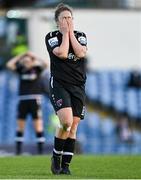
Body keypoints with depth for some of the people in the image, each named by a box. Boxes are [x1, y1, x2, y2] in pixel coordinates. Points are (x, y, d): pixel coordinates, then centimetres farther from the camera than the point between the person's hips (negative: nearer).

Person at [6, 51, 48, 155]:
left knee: (38, 125, -7)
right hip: (23, 100, 3)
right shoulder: (21, 70, 10)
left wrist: (33, 56, -8)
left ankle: (41, 150, -6)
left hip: (35, 100, -3)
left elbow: (45, 64, -15)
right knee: (20, 126, 4)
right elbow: (9, 65, 0)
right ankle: (18, 150, 8)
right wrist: (20, 56, 2)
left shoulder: (37, 69, 3)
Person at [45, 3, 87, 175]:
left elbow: (81, 53, -9)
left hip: (78, 86, 4)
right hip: (59, 85, -4)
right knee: (66, 122, -22)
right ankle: (56, 156, -1)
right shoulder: (51, 36, 1)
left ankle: (65, 165, 8)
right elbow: (62, 53, -16)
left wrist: (71, 33, -5)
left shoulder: (80, 36, 11)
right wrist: (65, 33, -8)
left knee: (73, 127, 1)